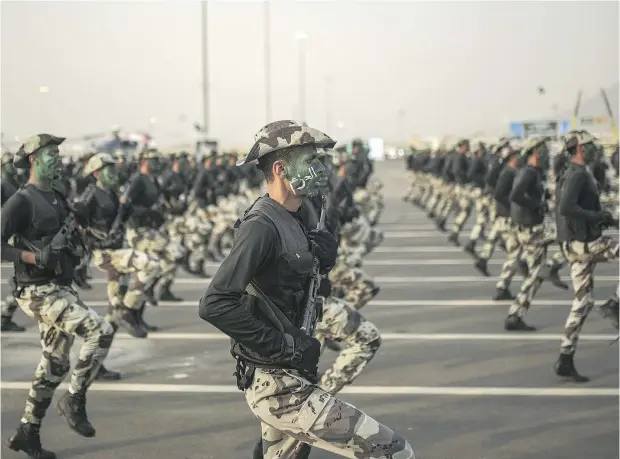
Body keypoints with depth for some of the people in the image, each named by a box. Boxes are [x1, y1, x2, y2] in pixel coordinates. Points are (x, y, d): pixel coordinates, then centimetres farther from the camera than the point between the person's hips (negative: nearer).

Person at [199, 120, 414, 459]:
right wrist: (284, 345, -21)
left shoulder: (292, 222, 11)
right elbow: (215, 304, -26)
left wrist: (323, 255, -3)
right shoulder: (261, 226, -19)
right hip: (280, 388, -10)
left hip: (281, 382, 10)